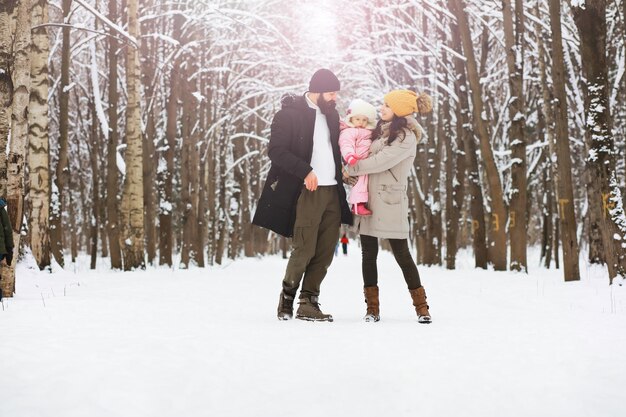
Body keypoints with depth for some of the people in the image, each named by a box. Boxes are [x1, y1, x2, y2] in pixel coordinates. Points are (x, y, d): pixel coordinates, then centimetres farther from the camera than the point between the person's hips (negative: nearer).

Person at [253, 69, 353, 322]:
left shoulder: (331, 113, 16)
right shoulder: (290, 113, -5)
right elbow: (276, 151, -12)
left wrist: (342, 174, 11)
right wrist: (305, 171, -20)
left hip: (332, 191, 7)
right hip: (307, 192, -7)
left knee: (325, 251, 3)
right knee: (305, 249, -8)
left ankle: (308, 303, 9)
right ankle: (287, 297, 12)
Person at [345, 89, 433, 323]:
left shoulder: (406, 137, -11)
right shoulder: (381, 129, 13)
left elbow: (380, 161, -17)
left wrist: (351, 169, -7)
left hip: (390, 202, -7)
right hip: (368, 199, 7)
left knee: (401, 254, -2)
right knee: (368, 253, 5)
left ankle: (421, 307, 9)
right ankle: (372, 308, 10)